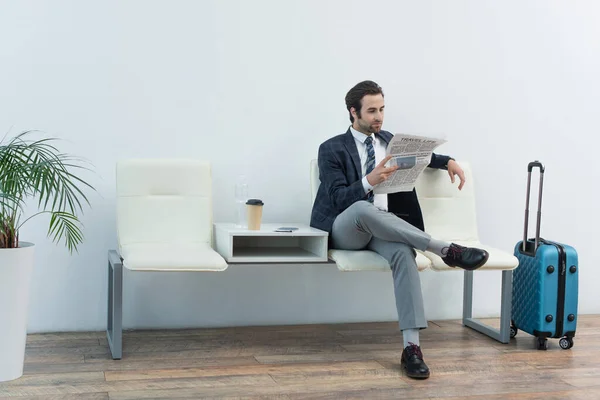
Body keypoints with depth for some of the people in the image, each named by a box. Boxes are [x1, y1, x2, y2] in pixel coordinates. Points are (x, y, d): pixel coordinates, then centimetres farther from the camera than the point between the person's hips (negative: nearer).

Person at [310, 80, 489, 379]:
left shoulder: (389, 141, 17)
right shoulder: (332, 149, 0)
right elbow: (337, 199, -11)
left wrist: (447, 161, 15)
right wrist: (369, 181, -30)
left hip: (382, 229, 4)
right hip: (344, 231, -4)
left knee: (403, 252, -33)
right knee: (362, 208, -40)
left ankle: (411, 347, -37)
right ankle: (446, 250, -36)